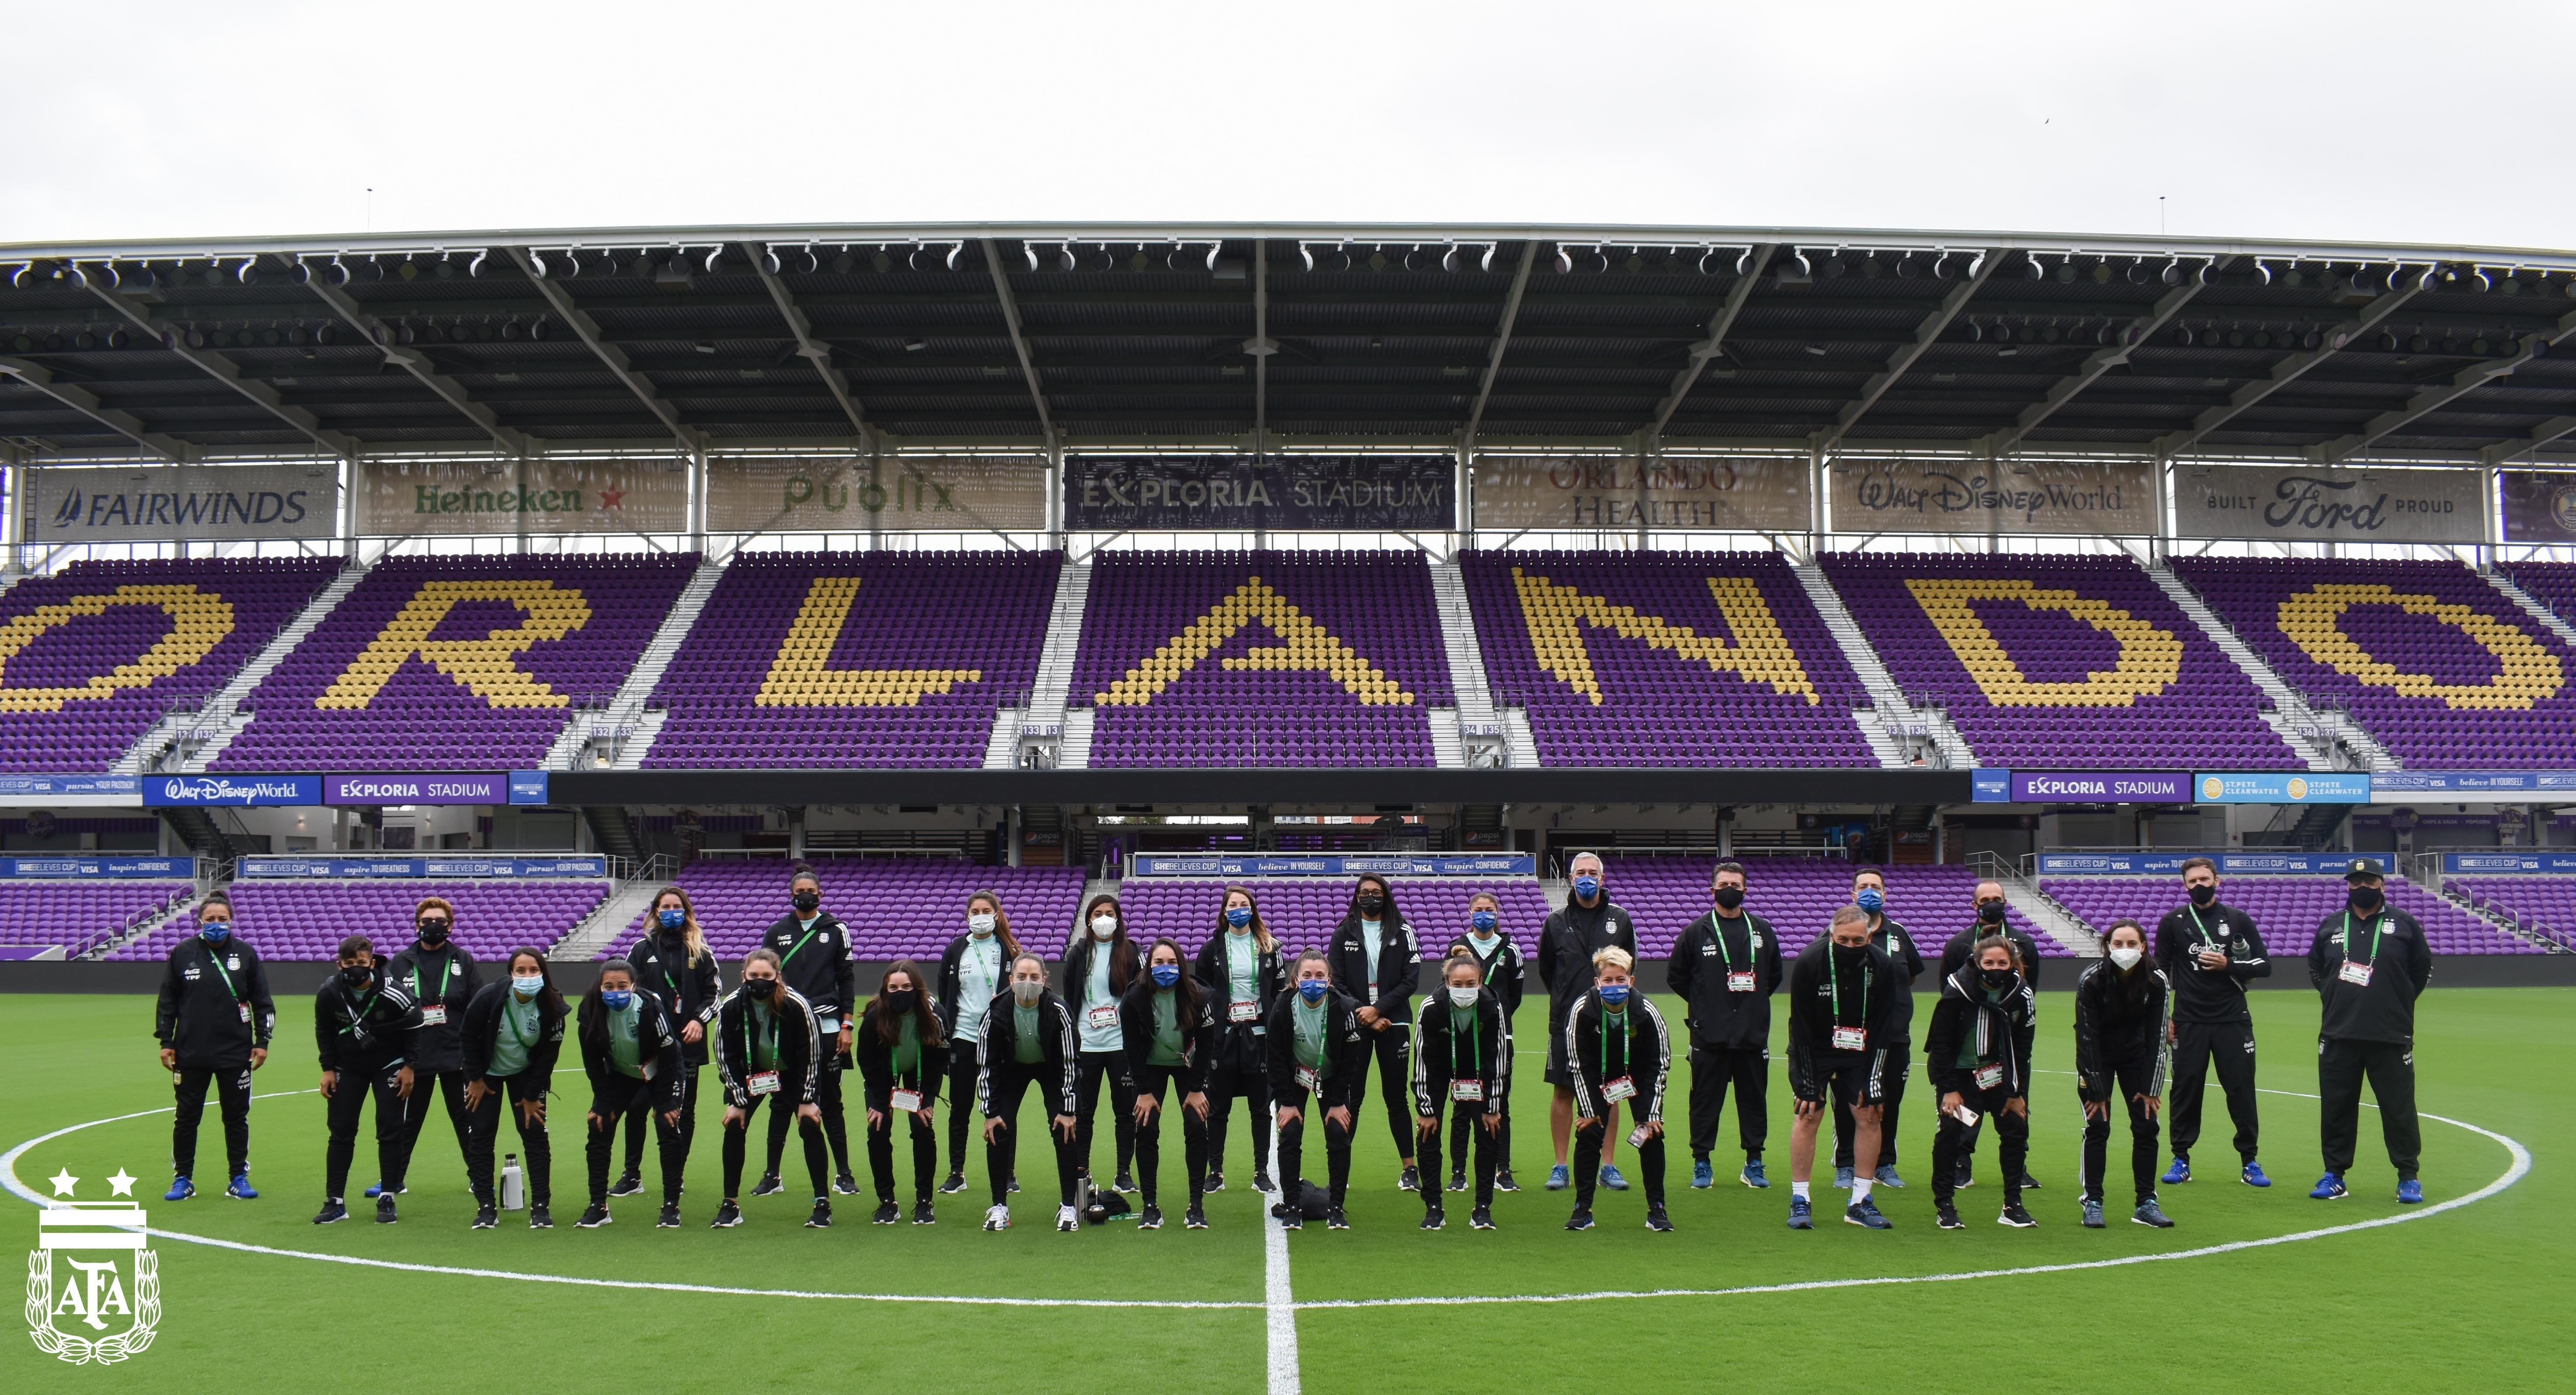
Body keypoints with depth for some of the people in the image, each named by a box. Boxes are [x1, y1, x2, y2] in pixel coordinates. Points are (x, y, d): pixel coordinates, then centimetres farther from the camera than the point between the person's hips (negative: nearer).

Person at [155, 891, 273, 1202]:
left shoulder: (246, 954, 3)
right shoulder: (182, 953, 2)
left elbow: (263, 1002, 7)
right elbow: (168, 1001, 7)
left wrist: (263, 1041, 2)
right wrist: (166, 1041, 2)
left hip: (236, 1053, 0)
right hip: (190, 1054, 0)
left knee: (237, 1117, 6)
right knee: (186, 1116, 7)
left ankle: (239, 1179, 15)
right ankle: (183, 1179, 19)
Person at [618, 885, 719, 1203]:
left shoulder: (700, 951, 5)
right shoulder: (642, 949, 6)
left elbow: (715, 992, 7)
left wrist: (700, 1020, -8)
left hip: (686, 1046, -1)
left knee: (683, 1114, 3)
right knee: (636, 1110, 8)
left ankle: (675, 1178, 13)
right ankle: (632, 1174, 22)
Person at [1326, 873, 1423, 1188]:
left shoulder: (1403, 932, 5)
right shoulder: (1344, 934, 6)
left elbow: (1411, 981, -2)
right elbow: (1337, 983, 2)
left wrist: (1377, 1009, -11)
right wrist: (1366, 1017, -8)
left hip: (1393, 1023, 0)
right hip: (1355, 1023, 0)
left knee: (1396, 1097, 3)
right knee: (1351, 1097, 0)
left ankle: (1409, 1168, 9)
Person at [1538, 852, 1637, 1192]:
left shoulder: (1620, 920, 5)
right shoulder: (1557, 924, 2)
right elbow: (1545, 969, 13)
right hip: (1566, 1022, -1)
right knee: (1563, 1093, 2)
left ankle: (1608, 1167, 12)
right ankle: (1560, 1167, 10)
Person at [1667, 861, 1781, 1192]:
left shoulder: (1762, 931, 9)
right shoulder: (1696, 932, 2)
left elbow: (1775, 975, 22)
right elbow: (1675, 975, 9)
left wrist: (1754, 1000, 13)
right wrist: (1703, 1003, 7)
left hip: (1753, 1032, 2)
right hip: (1709, 1035, -2)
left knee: (1754, 1097, 7)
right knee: (1706, 1099, 1)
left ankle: (1754, 1164, 17)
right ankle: (1701, 1163, 10)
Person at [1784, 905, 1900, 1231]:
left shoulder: (1883, 966, -15)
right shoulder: (1808, 962, -23)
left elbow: (1883, 1029, -8)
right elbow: (1801, 1028, -17)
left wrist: (1872, 1082, -11)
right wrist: (1808, 1084, -18)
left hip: (1860, 1051, 3)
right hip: (1814, 1049, -3)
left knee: (1869, 1115, -3)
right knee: (1808, 1116, -9)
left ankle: (1860, 1203, 8)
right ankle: (1800, 1202, -1)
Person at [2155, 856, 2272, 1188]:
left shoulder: (2238, 920, 5)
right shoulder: (2172, 922, 5)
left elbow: (2264, 966, 6)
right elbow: (2160, 972, 9)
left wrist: (2228, 965, -11)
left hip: (2233, 1021, 0)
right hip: (2189, 1023, 0)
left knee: (2242, 1089, 1)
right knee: (2186, 1089, 3)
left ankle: (2249, 1162, 11)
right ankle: (2181, 1160, 12)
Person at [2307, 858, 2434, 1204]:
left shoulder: (2404, 924, 3)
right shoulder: (2330, 926, 10)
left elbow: (2423, 970, 10)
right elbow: (2314, 967, 22)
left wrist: (2398, 1004, 6)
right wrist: (2334, 997, 11)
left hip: (2391, 1036, -2)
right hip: (2338, 1034, 2)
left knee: (2399, 1107, 0)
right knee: (2336, 1107, 5)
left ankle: (2408, 1177, 11)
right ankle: (2334, 1175, 14)